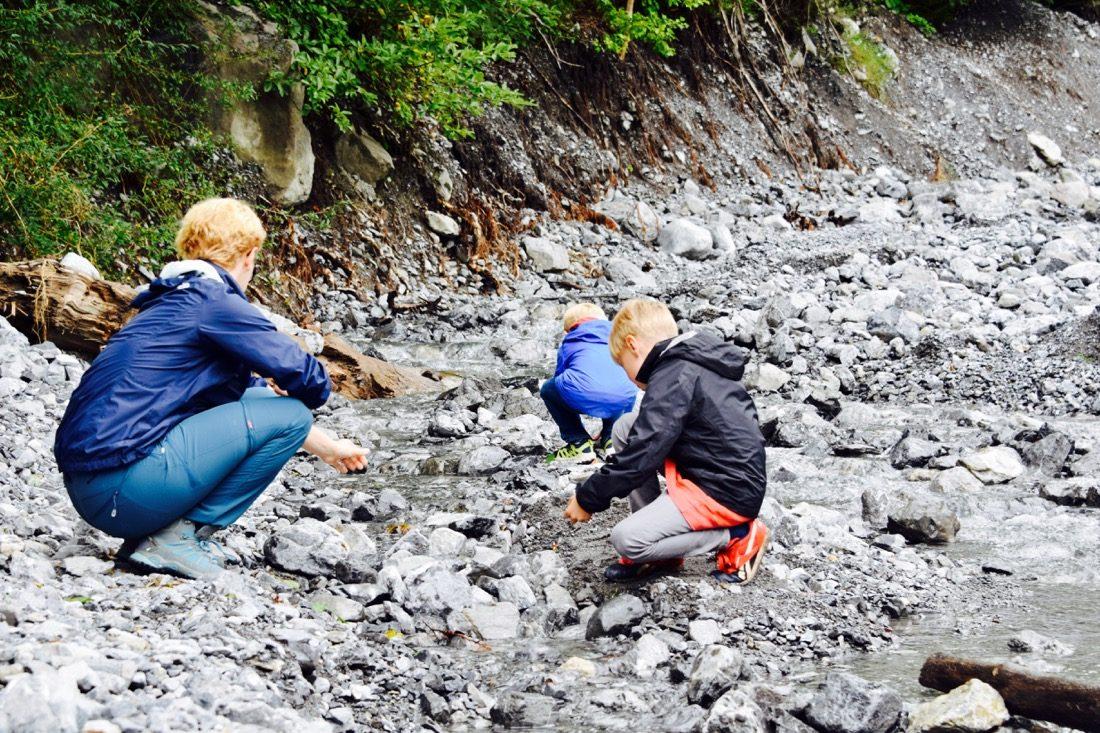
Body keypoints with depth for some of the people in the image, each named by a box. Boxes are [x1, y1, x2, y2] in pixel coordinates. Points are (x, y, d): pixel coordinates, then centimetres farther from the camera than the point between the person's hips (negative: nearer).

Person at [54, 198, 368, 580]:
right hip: (123, 487, -9)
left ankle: (152, 532, 11)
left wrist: (327, 447, 44)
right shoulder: (215, 302, -6)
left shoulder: (170, 303, 23)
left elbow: (250, 390, 35)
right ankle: (180, 535, -3)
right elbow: (310, 382, -10)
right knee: (289, 415, -4)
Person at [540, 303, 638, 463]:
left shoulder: (568, 343, 32)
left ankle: (579, 443, 18)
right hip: (622, 399, 3)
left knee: (548, 389, 30)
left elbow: (561, 380, 41)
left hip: (583, 397, -3)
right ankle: (611, 438, 26)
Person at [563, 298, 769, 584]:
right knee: (625, 429, 11)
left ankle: (737, 537, -3)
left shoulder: (672, 378, -17)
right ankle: (657, 549, 10)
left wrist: (587, 498, -8)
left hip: (729, 494, -10)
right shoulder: (695, 363, 13)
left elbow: (640, 458, -19)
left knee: (627, 540, -18)